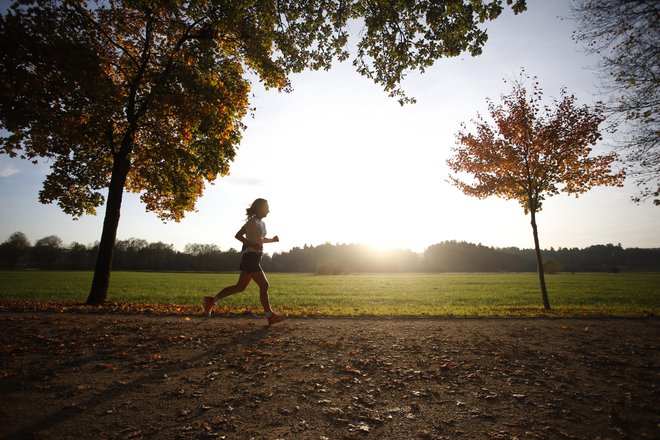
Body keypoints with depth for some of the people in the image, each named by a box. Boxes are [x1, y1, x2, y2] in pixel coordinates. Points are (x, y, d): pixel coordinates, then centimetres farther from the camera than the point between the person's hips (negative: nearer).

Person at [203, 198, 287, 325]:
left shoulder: (262, 223, 17)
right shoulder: (252, 222, -10)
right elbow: (238, 235, -15)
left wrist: (272, 240, 14)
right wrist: (252, 245, -25)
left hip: (255, 258, 10)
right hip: (250, 257, -10)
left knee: (240, 287, 12)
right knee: (264, 285, -6)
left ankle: (212, 300, 20)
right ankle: (270, 316, 3)